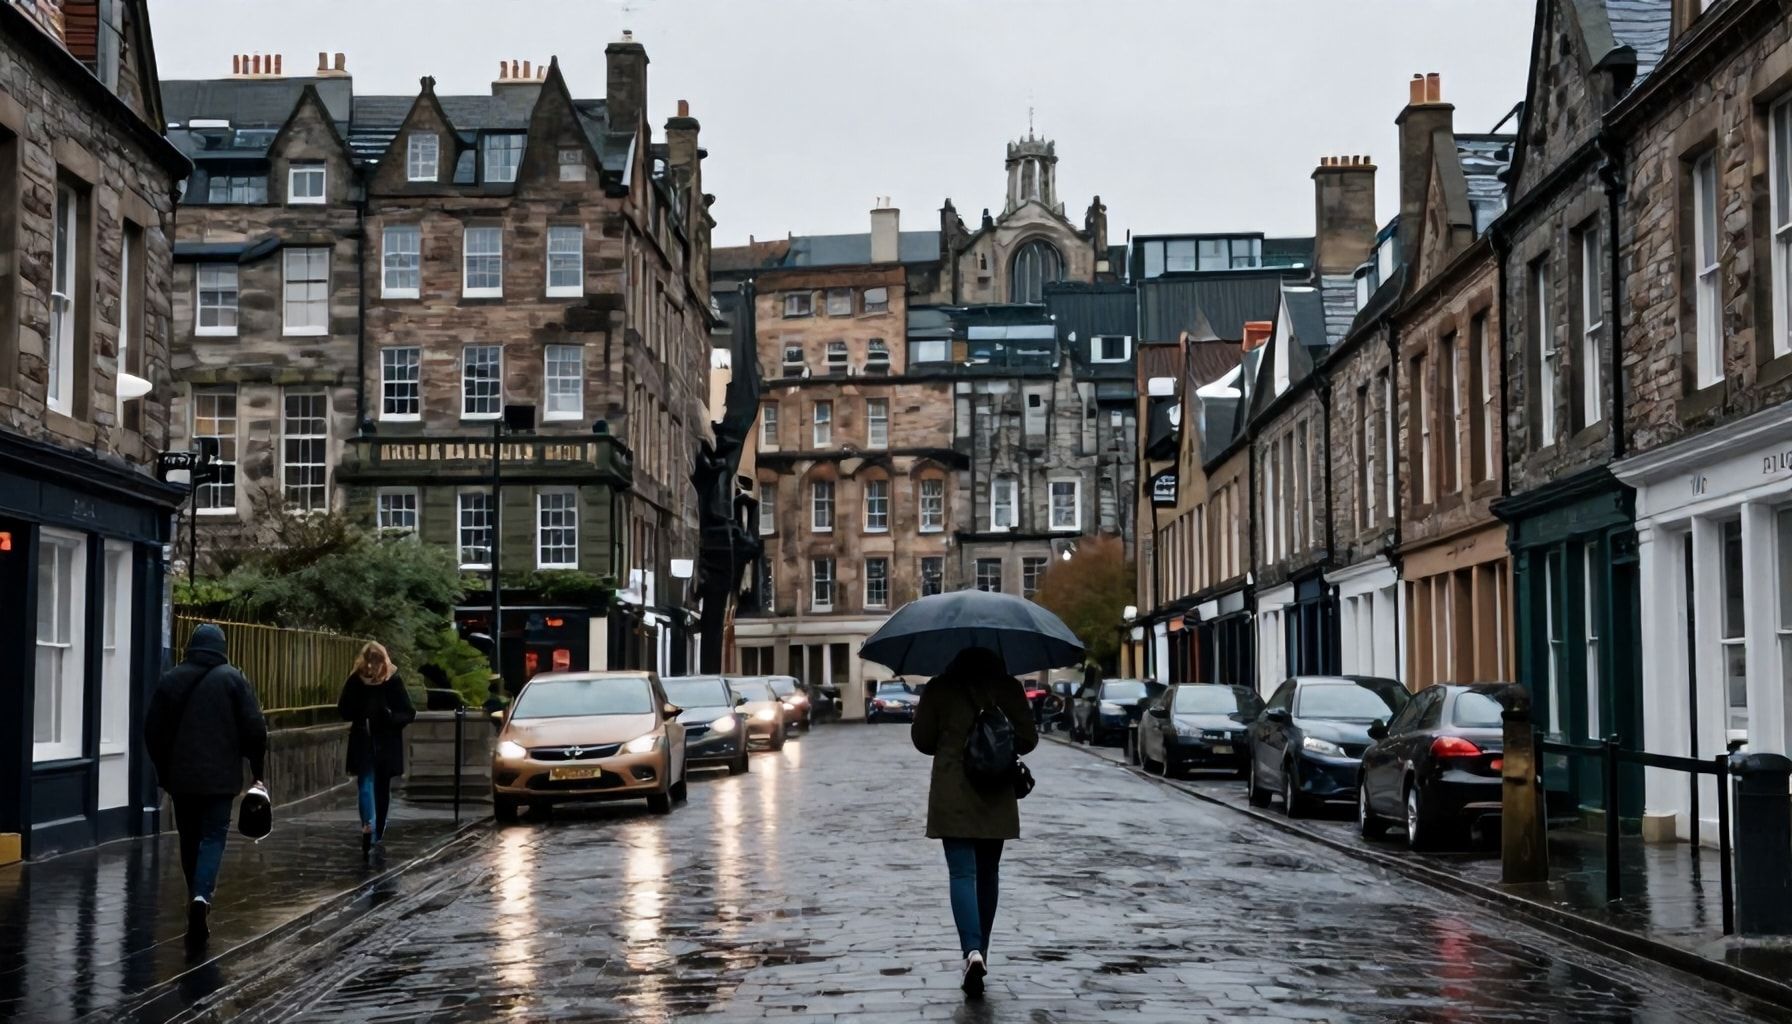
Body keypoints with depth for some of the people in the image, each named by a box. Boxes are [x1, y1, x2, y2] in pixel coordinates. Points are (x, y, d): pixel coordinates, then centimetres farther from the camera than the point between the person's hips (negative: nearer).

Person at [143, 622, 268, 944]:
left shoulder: (170, 679, 5)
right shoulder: (233, 679, -3)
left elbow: (153, 730, 8)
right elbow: (255, 728, -6)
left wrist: (163, 769, 19)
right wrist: (257, 768, 5)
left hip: (180, 776, 3)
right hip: (220, 776, -3)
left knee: (189, 837, 15)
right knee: (213, 836, -2)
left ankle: (197, 897, 22)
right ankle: (201, 896, -22)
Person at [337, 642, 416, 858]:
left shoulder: (394, 681, -7)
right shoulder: (355, 681, -4)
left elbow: (409, 713, -4)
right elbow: (343, 711, 1)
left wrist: (392, 717, -23)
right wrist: (360, 712, -17)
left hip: (386, 744, 1)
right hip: (363, 743, -1)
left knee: (382, 789, 11)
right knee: (366, 785, -14)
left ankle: (378, 834, 24)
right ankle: (368, 829, -26)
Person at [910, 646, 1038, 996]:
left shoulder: (938, 690, -2)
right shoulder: (1009, 688, -1)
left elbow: (922, 739, 2)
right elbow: (1028, 739, 0)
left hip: (952, 796, -2)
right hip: (997, 797, 2)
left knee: (962, 873, -6)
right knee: (988, 873, 15)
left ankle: (973, 950, -25)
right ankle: (980, 950, 23)